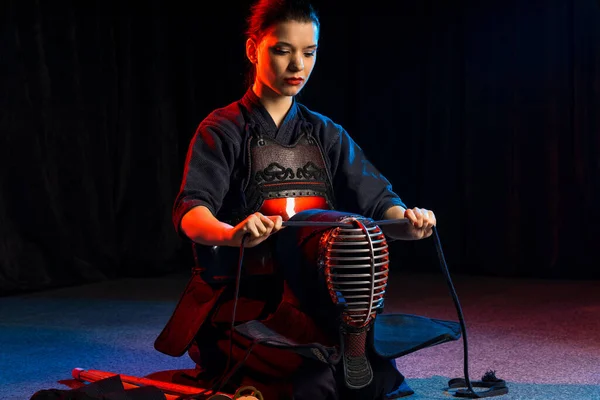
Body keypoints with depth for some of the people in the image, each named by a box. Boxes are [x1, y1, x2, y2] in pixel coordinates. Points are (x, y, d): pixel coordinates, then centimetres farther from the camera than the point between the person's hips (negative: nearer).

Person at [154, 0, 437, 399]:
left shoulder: (326, 133, 16)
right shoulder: (223, 130, 2)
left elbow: (375, 199, 4)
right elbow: (191, 212, -14)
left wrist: (407, 220, -21)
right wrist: (232, 234, -38)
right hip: (241, 301, -4)